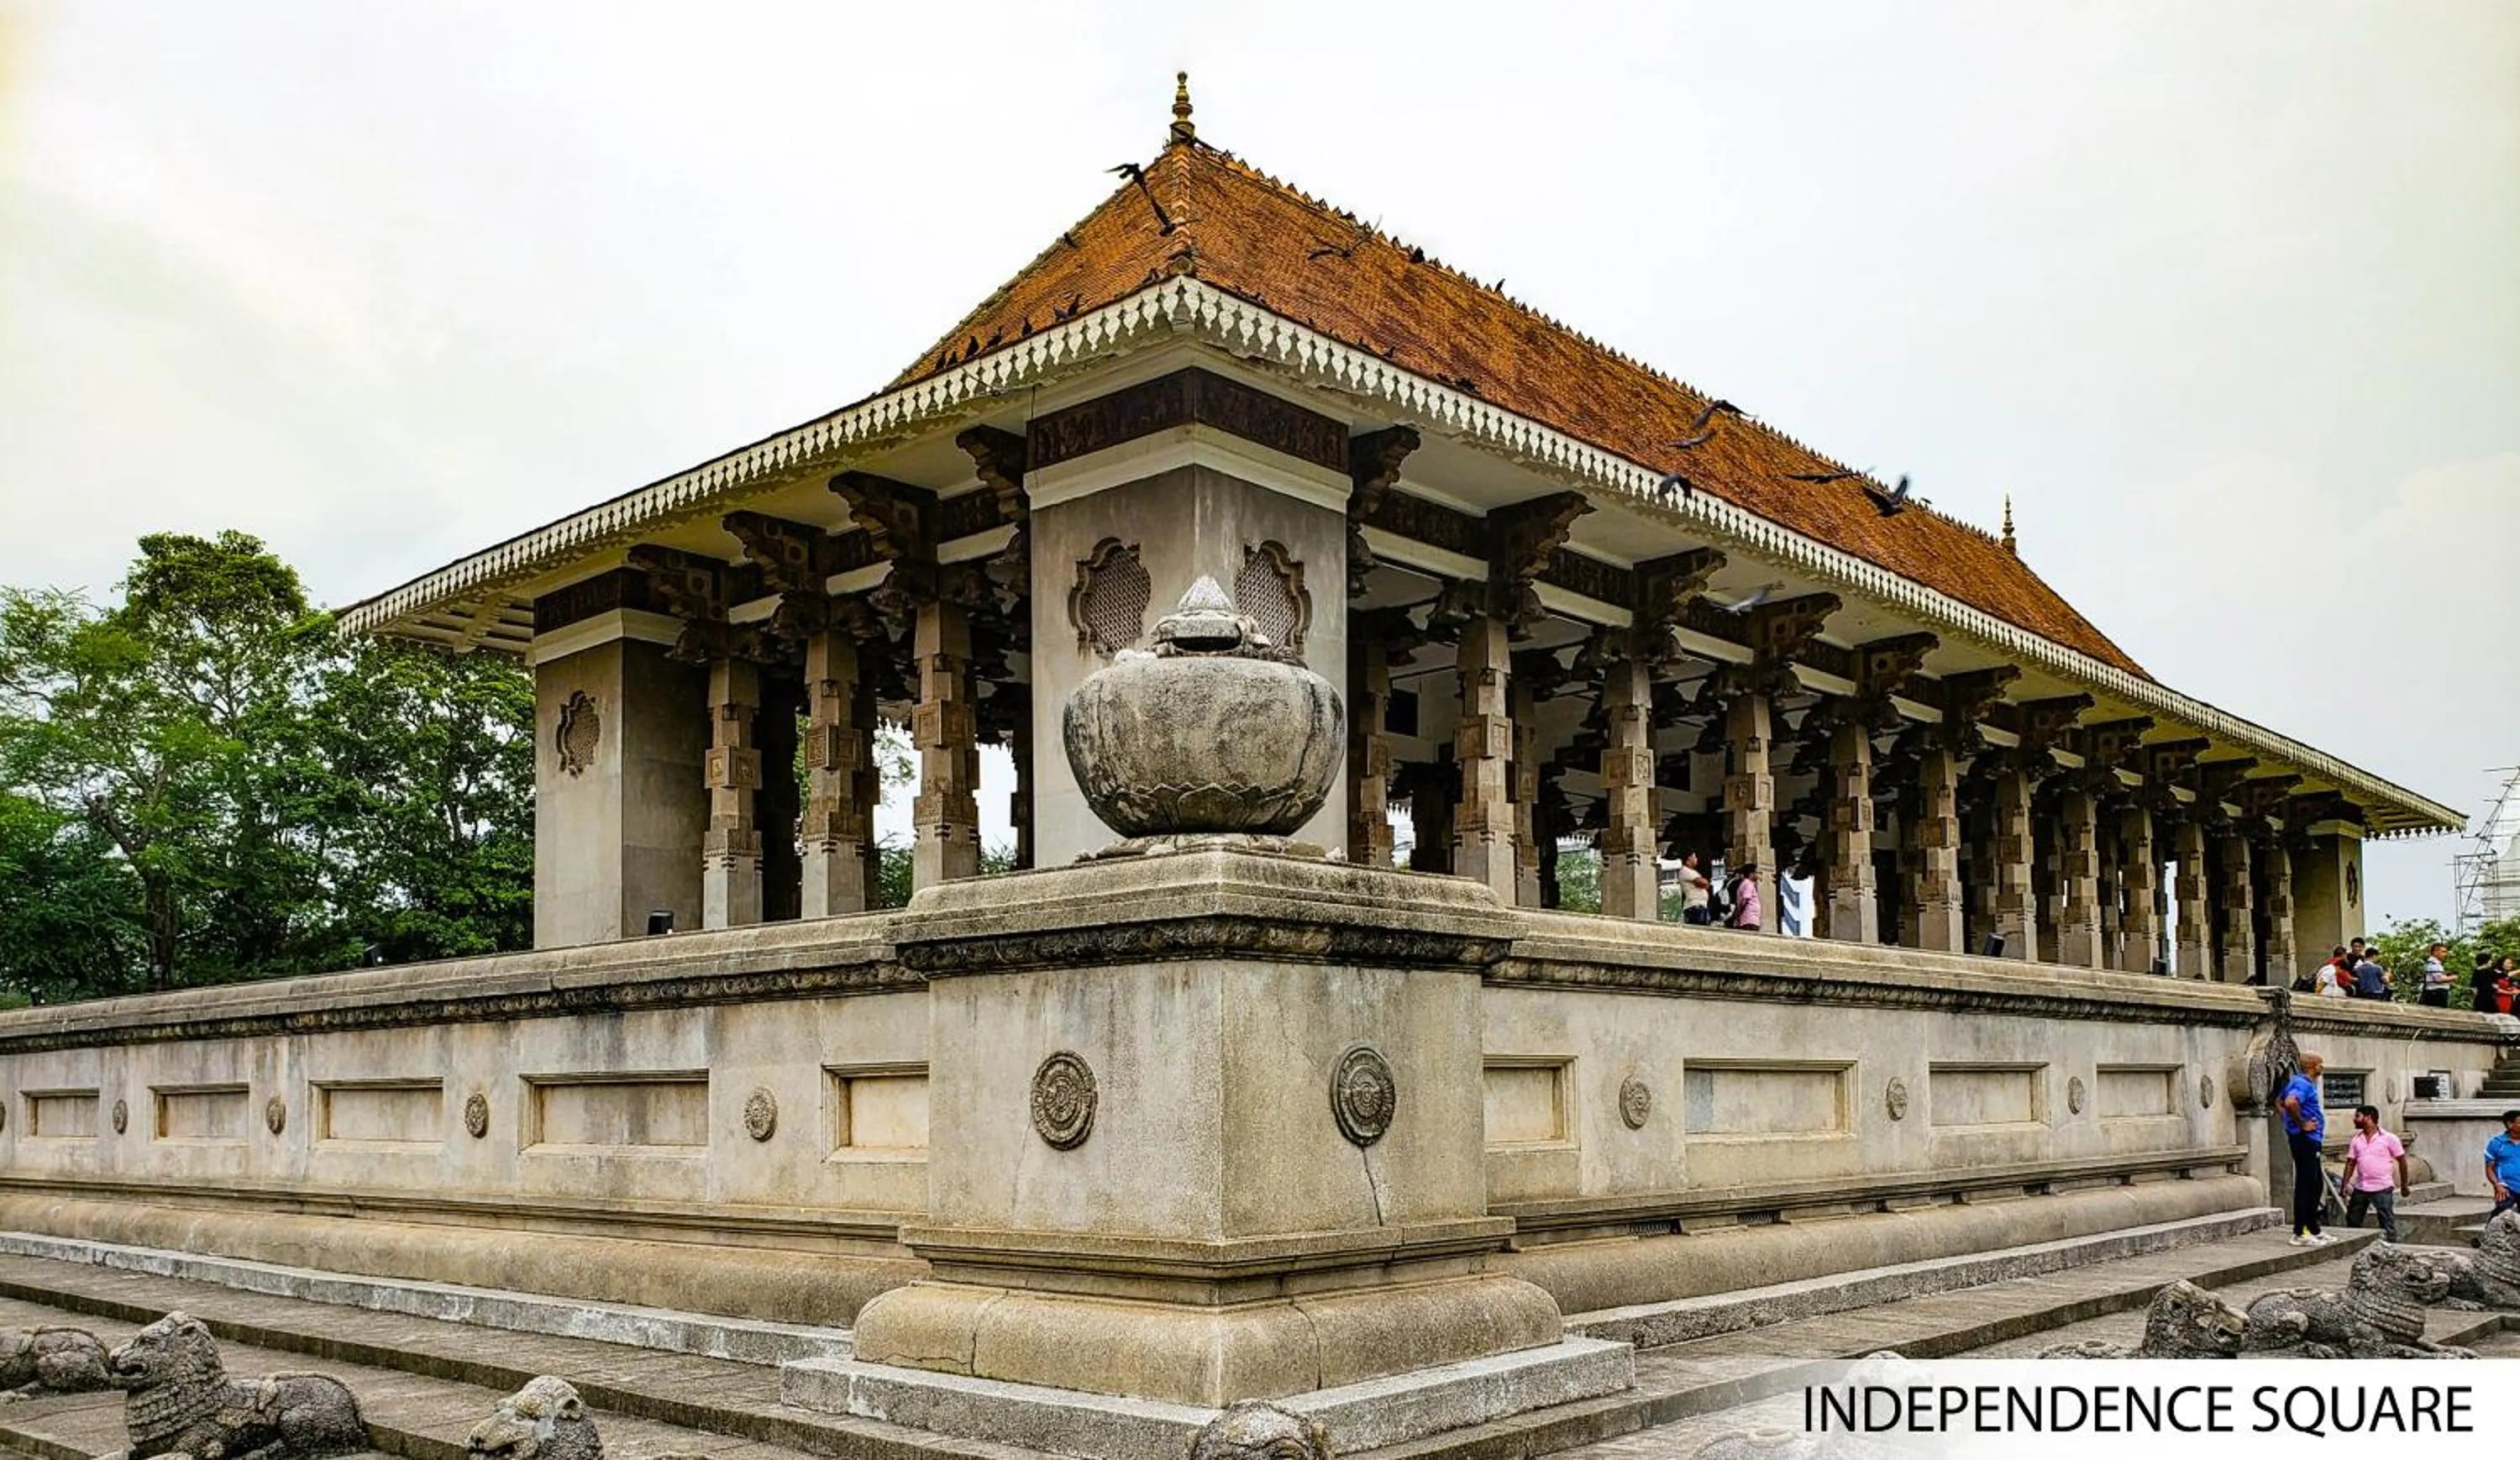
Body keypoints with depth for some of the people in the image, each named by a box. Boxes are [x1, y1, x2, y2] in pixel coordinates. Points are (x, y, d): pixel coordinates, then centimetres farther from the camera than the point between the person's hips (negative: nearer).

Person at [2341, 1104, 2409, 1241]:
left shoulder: (2389, 1139, -5)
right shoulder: (2357, 1140, 9)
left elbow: (2401, 1160, 0)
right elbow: (2350, 1163, 9)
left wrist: (2404, 1186, 2)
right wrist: (2345, 1185, 1)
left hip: (2382, 1189, -5)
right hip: (2360, 1188, 5)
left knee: (2387, 1224, 0)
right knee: (2352, 1222, 10)